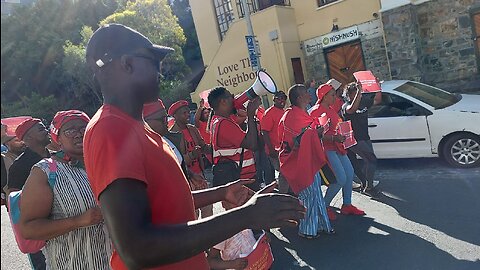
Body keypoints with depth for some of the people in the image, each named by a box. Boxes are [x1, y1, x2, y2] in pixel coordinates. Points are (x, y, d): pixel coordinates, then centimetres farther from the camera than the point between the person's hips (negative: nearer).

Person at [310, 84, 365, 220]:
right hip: (326, 149, -10)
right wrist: (334, 138, -29)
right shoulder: (316, 111, -15)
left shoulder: (330, 109, 15)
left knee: (349, 173, 10)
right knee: (341, 179, -12)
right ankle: (325, 206, 5)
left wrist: (341, 137, 12)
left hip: (337, 147, 10)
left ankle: (347, 205, 23)